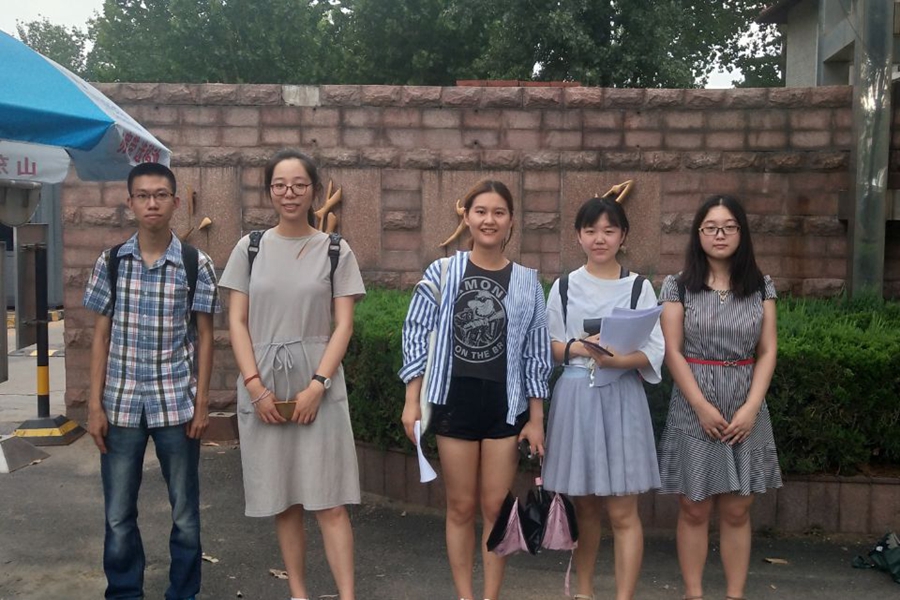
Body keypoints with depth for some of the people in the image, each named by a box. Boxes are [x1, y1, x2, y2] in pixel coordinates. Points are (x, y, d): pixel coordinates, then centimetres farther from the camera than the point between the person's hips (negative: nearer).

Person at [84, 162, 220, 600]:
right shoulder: (110, 262, 2)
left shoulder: (196, 265, -2)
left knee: (185, 512, 9)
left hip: (176, 402, -1)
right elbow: (101, 336, 5)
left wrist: (202, 402, -2)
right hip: (121, 403, 1)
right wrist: (94, 405, 1)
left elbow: (204, 336, 2)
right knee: (118, 514, 9)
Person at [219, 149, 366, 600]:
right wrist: (255, 385, -8)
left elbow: (343, 325, -1)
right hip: (262, 388, 2)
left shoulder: (335, 251, 3)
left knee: (329, 501, -5)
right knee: (283, 500, 8)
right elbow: (236, 322, 3)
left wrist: (317, 384, -12)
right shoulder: (250, 248, 6)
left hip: (318, 385, -2)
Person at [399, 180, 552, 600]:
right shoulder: (442, 273, -2)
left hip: (505, 404, 1)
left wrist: (536, 418, 2)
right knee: (461, 507, 9)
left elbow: (536, 353, 4)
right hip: (455, 400, -1)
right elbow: (416, 334, 1)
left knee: (495, 507, 7)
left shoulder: (526, 282, 2)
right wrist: (412, 402, -4)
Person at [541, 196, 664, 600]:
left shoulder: (639, 287, 0)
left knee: (623, 512, -2)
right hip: (574, 400, 2)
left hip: (621, 400, -2)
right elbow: (547, 347, 7)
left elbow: (654, 353, -4)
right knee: (584, 507, 13)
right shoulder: (564, 287, 5)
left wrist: (616, 360, -23)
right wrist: (579, 348, -13)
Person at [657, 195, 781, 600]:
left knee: (737, 511, 6)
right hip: (693, 410, -2)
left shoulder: (761, 287, 6)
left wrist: (751, 407, -9)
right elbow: (672, 352, -5)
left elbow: (767, 352, 3)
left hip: (746, 409, 2)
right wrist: (702, 406, -12)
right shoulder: (678, 286, -1)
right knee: (694, 510, 3)